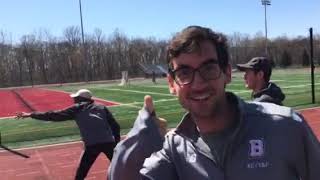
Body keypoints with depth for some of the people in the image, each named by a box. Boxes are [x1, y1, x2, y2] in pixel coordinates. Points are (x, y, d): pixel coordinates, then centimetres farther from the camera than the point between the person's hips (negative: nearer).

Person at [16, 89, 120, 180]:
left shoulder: (77, 108, 12)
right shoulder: (102, 107, 21)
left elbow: (54, 115, 8)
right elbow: (115, 126, 17)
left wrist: (31, 115, 13)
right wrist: (116, 143, 25)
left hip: (92, 145, -3)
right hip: (108, 142, 3)